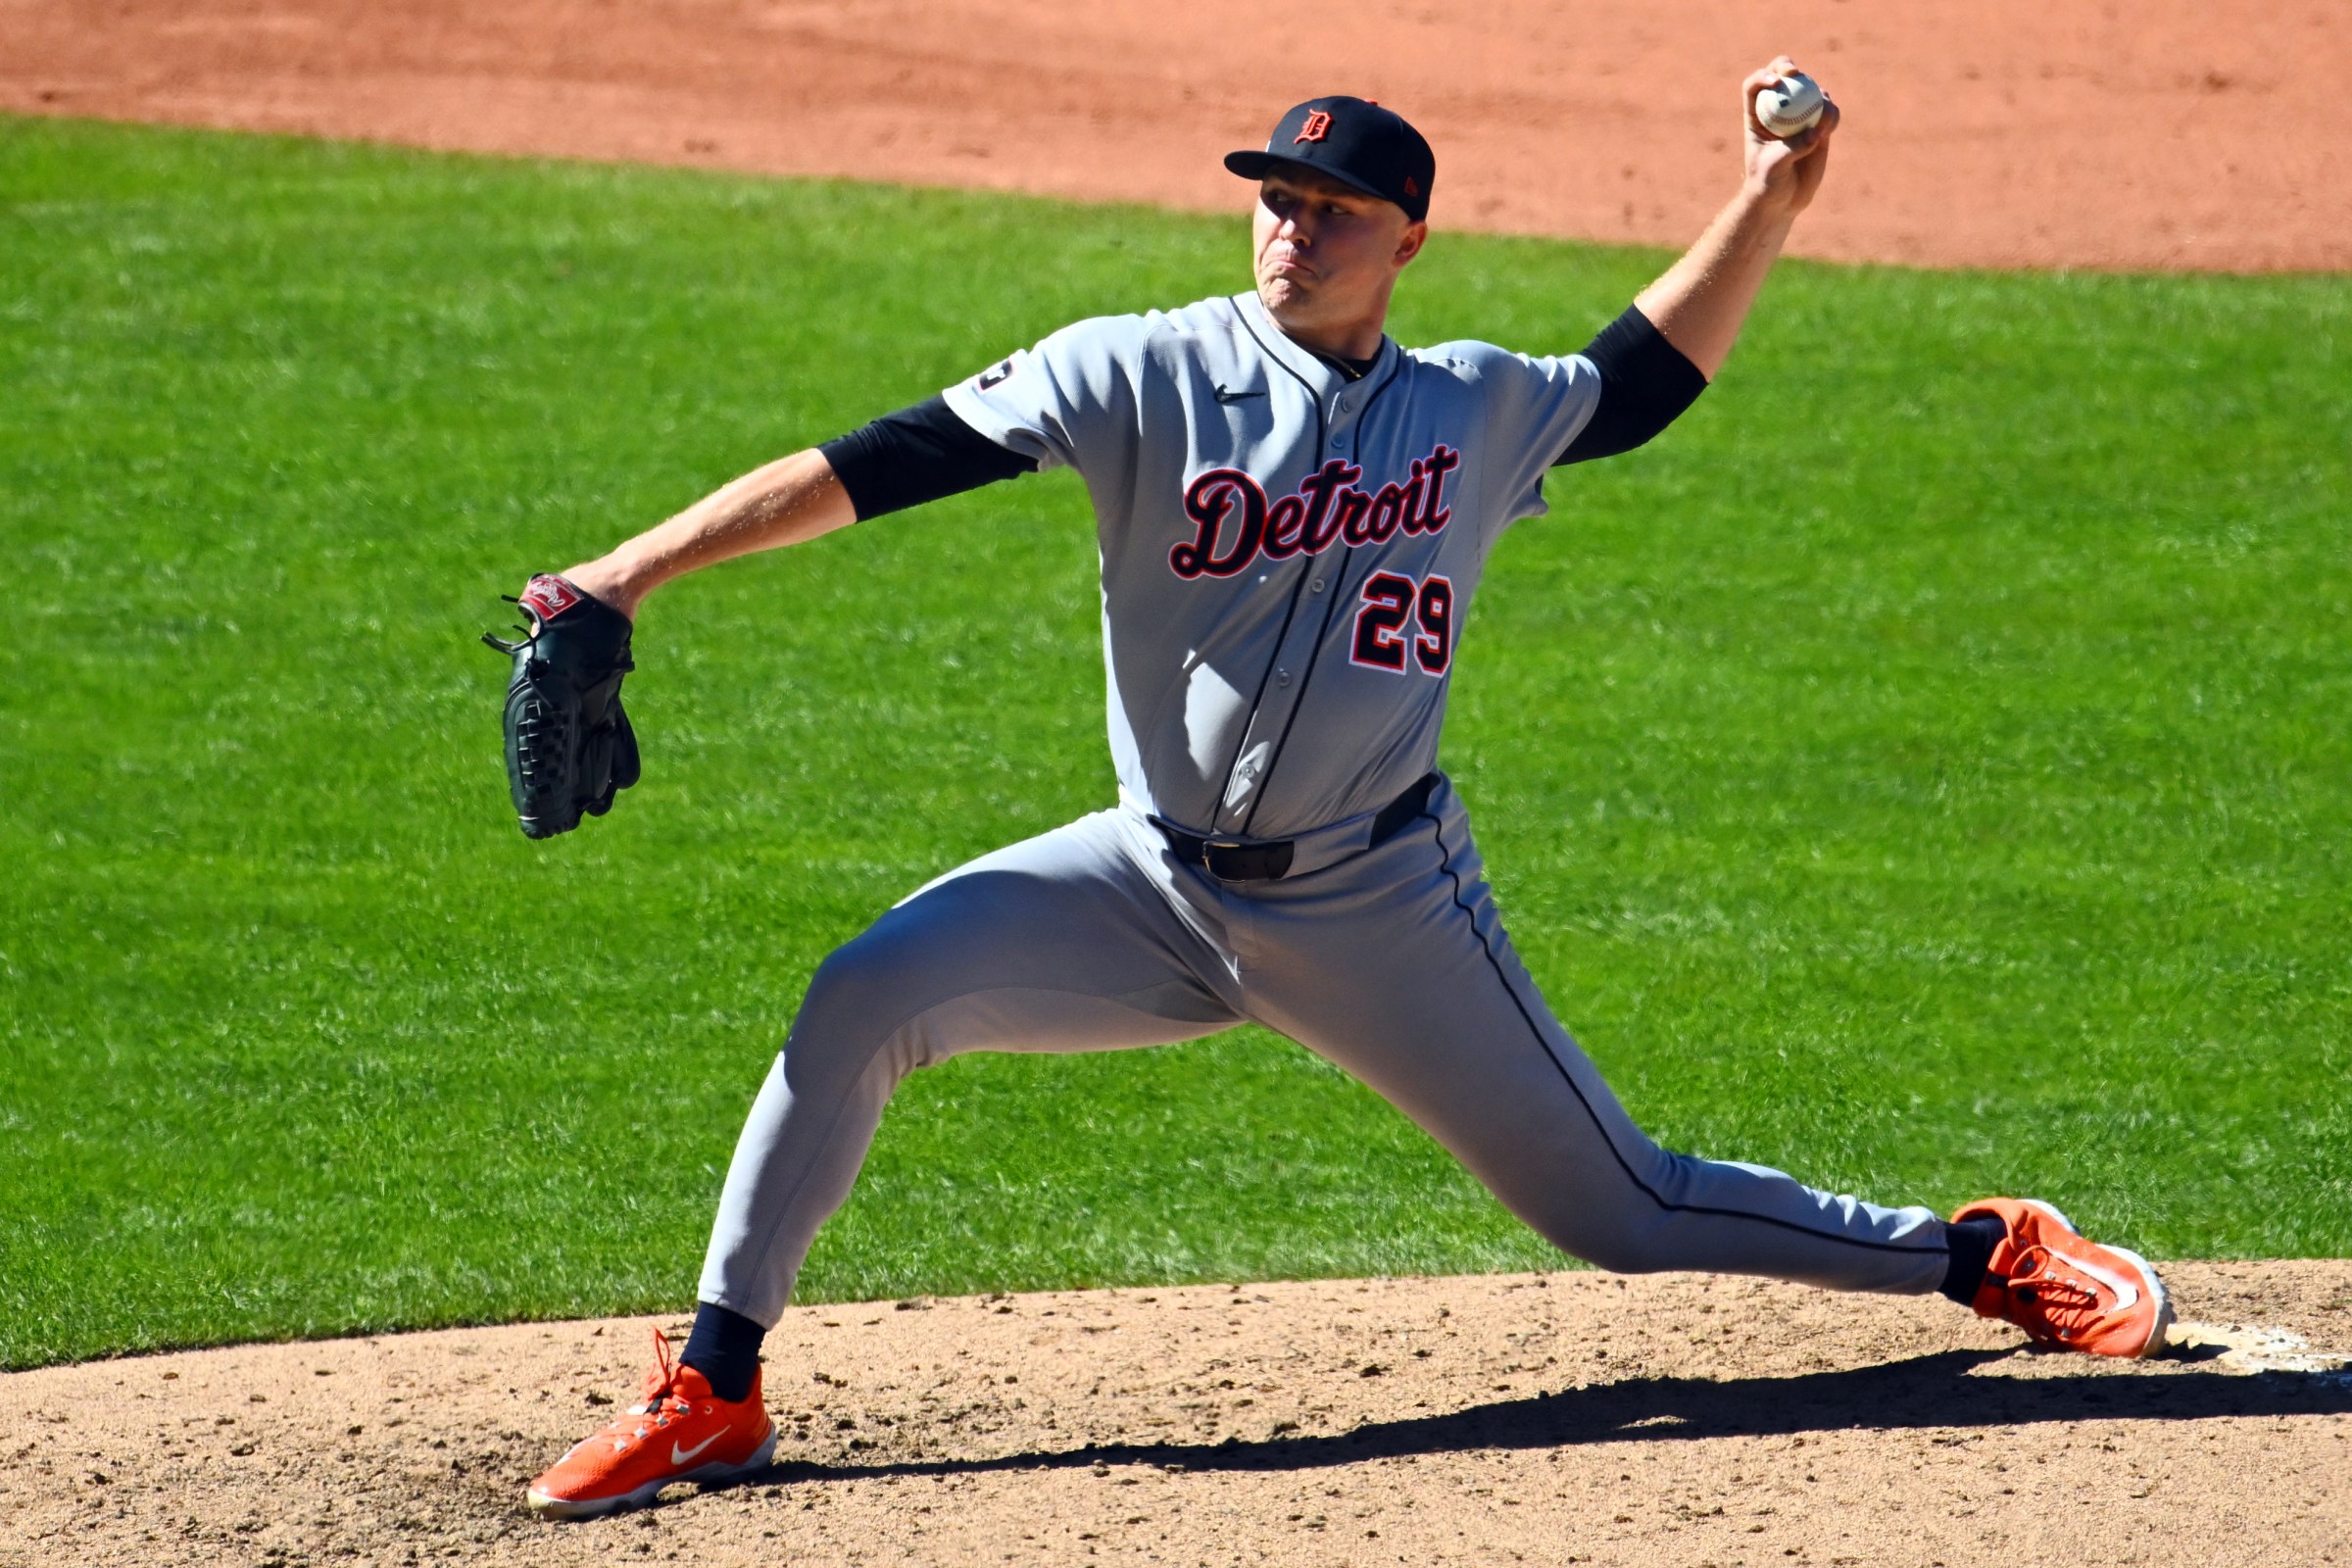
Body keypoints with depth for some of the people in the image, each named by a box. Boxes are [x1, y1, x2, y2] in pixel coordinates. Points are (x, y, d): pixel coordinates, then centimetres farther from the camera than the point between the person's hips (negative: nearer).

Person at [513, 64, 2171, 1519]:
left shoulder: (1478, 413, 0)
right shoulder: (1148, 375, -9)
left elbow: (1645, 378, 21)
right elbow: (884, 465, -15)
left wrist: (1769, 203, 9)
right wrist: (634, 571, -22)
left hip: (1383, 905, 0)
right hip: (1159, 887, 0)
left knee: (1623, 1209, 3)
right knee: (865, 1000, -22)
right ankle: (714, 1395, -11)